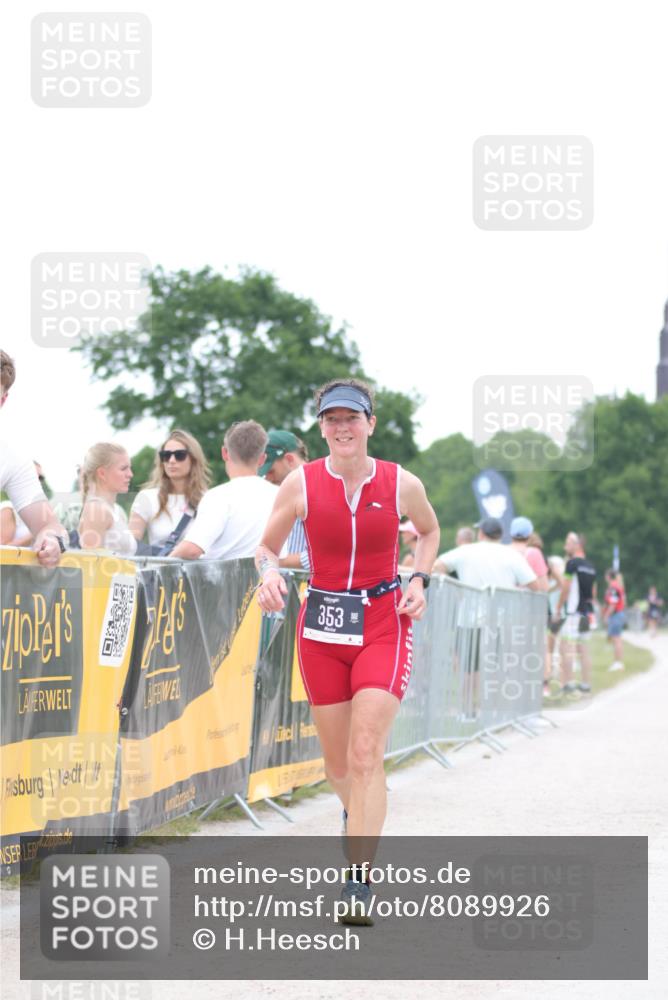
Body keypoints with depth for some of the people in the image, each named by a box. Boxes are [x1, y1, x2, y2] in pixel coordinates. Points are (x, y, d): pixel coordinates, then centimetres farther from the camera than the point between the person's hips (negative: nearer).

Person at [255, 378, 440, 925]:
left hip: (384, 625, -2)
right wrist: (270, 573, -15)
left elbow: (430, 531, 17)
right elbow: (267, 545, 8)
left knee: (366, 754, -16)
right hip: (322, 628, 2)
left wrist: (419, 580, 1)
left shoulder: (402, 484, -4)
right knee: (338, 763, 10)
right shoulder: (301, 484, -4)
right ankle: (359, 817, 45)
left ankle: (359, 881, -18)